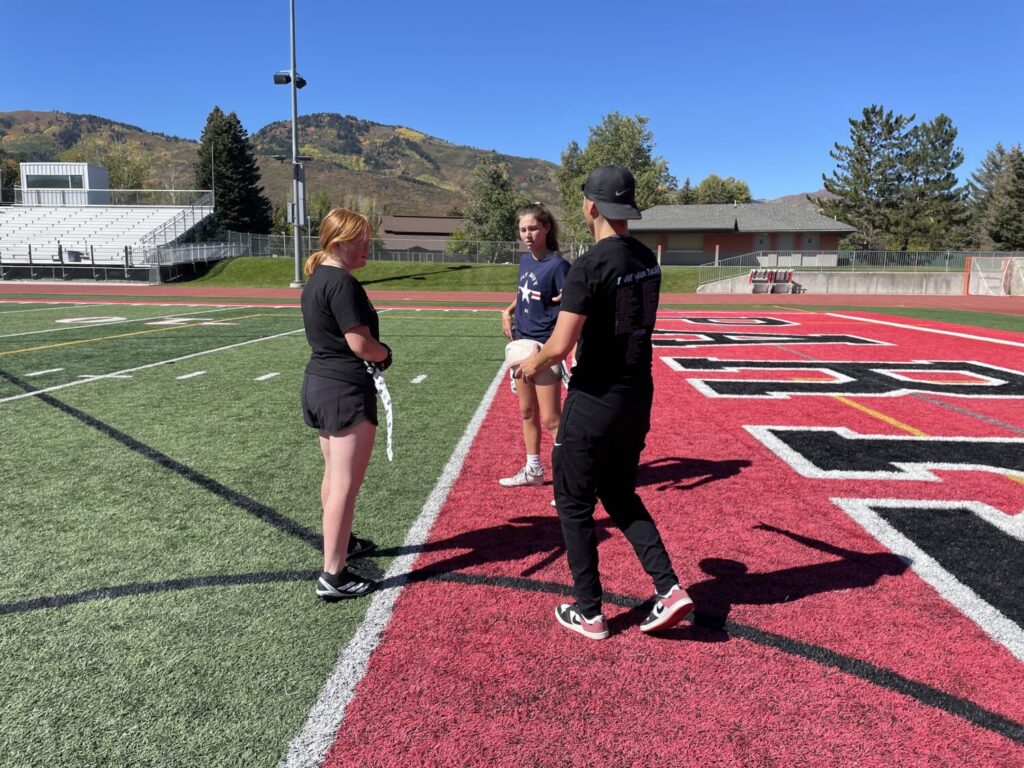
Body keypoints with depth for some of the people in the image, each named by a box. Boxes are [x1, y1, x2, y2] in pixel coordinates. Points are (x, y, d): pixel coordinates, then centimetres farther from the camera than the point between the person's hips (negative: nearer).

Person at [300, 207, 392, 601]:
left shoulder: (315, 280, 11)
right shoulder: (342, 283, -19)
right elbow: (360, 344, -23)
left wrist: (373, 353, 0)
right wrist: (385, 353, -3)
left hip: (318, 384, 10)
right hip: (346, 391, -10)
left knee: (334, 476, 23)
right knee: (345, 484, -4)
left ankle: (340, 541, 40)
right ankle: (333, 576, 2)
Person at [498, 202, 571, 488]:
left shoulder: (557, 265, -16)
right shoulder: (525, 260, 6)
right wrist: (508, 311, 8)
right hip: (522, 344, 8)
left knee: (551, 418, -3)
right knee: (527, 412, 16)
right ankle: (533, 470, 31)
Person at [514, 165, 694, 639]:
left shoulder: (588, 268, -19)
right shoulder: (647, 260, 5)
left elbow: (559, 347, -22)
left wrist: (532, 364, -1)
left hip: (595, 402, -7)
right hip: (638, 396, 7)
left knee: (573, 504, 10)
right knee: (620, 496, 23)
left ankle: (588, 612, 20)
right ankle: (669, 588, 15)